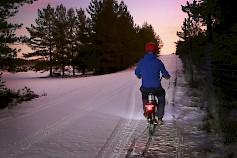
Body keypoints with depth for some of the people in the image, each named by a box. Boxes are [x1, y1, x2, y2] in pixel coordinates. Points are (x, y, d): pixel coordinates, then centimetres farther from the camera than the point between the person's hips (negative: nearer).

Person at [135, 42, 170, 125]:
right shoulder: (158, 62, -5)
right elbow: (165, 73, 4)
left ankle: (145, 112, 35)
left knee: (144, 96, 36)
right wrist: (167, 76, 28)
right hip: (156, 88, -1)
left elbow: (137, 72, 11)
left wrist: (139, 76, 35)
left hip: (145, 88, 1)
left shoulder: (141, 61, -2)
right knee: (161, 99, 27)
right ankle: (159, 119, 22)